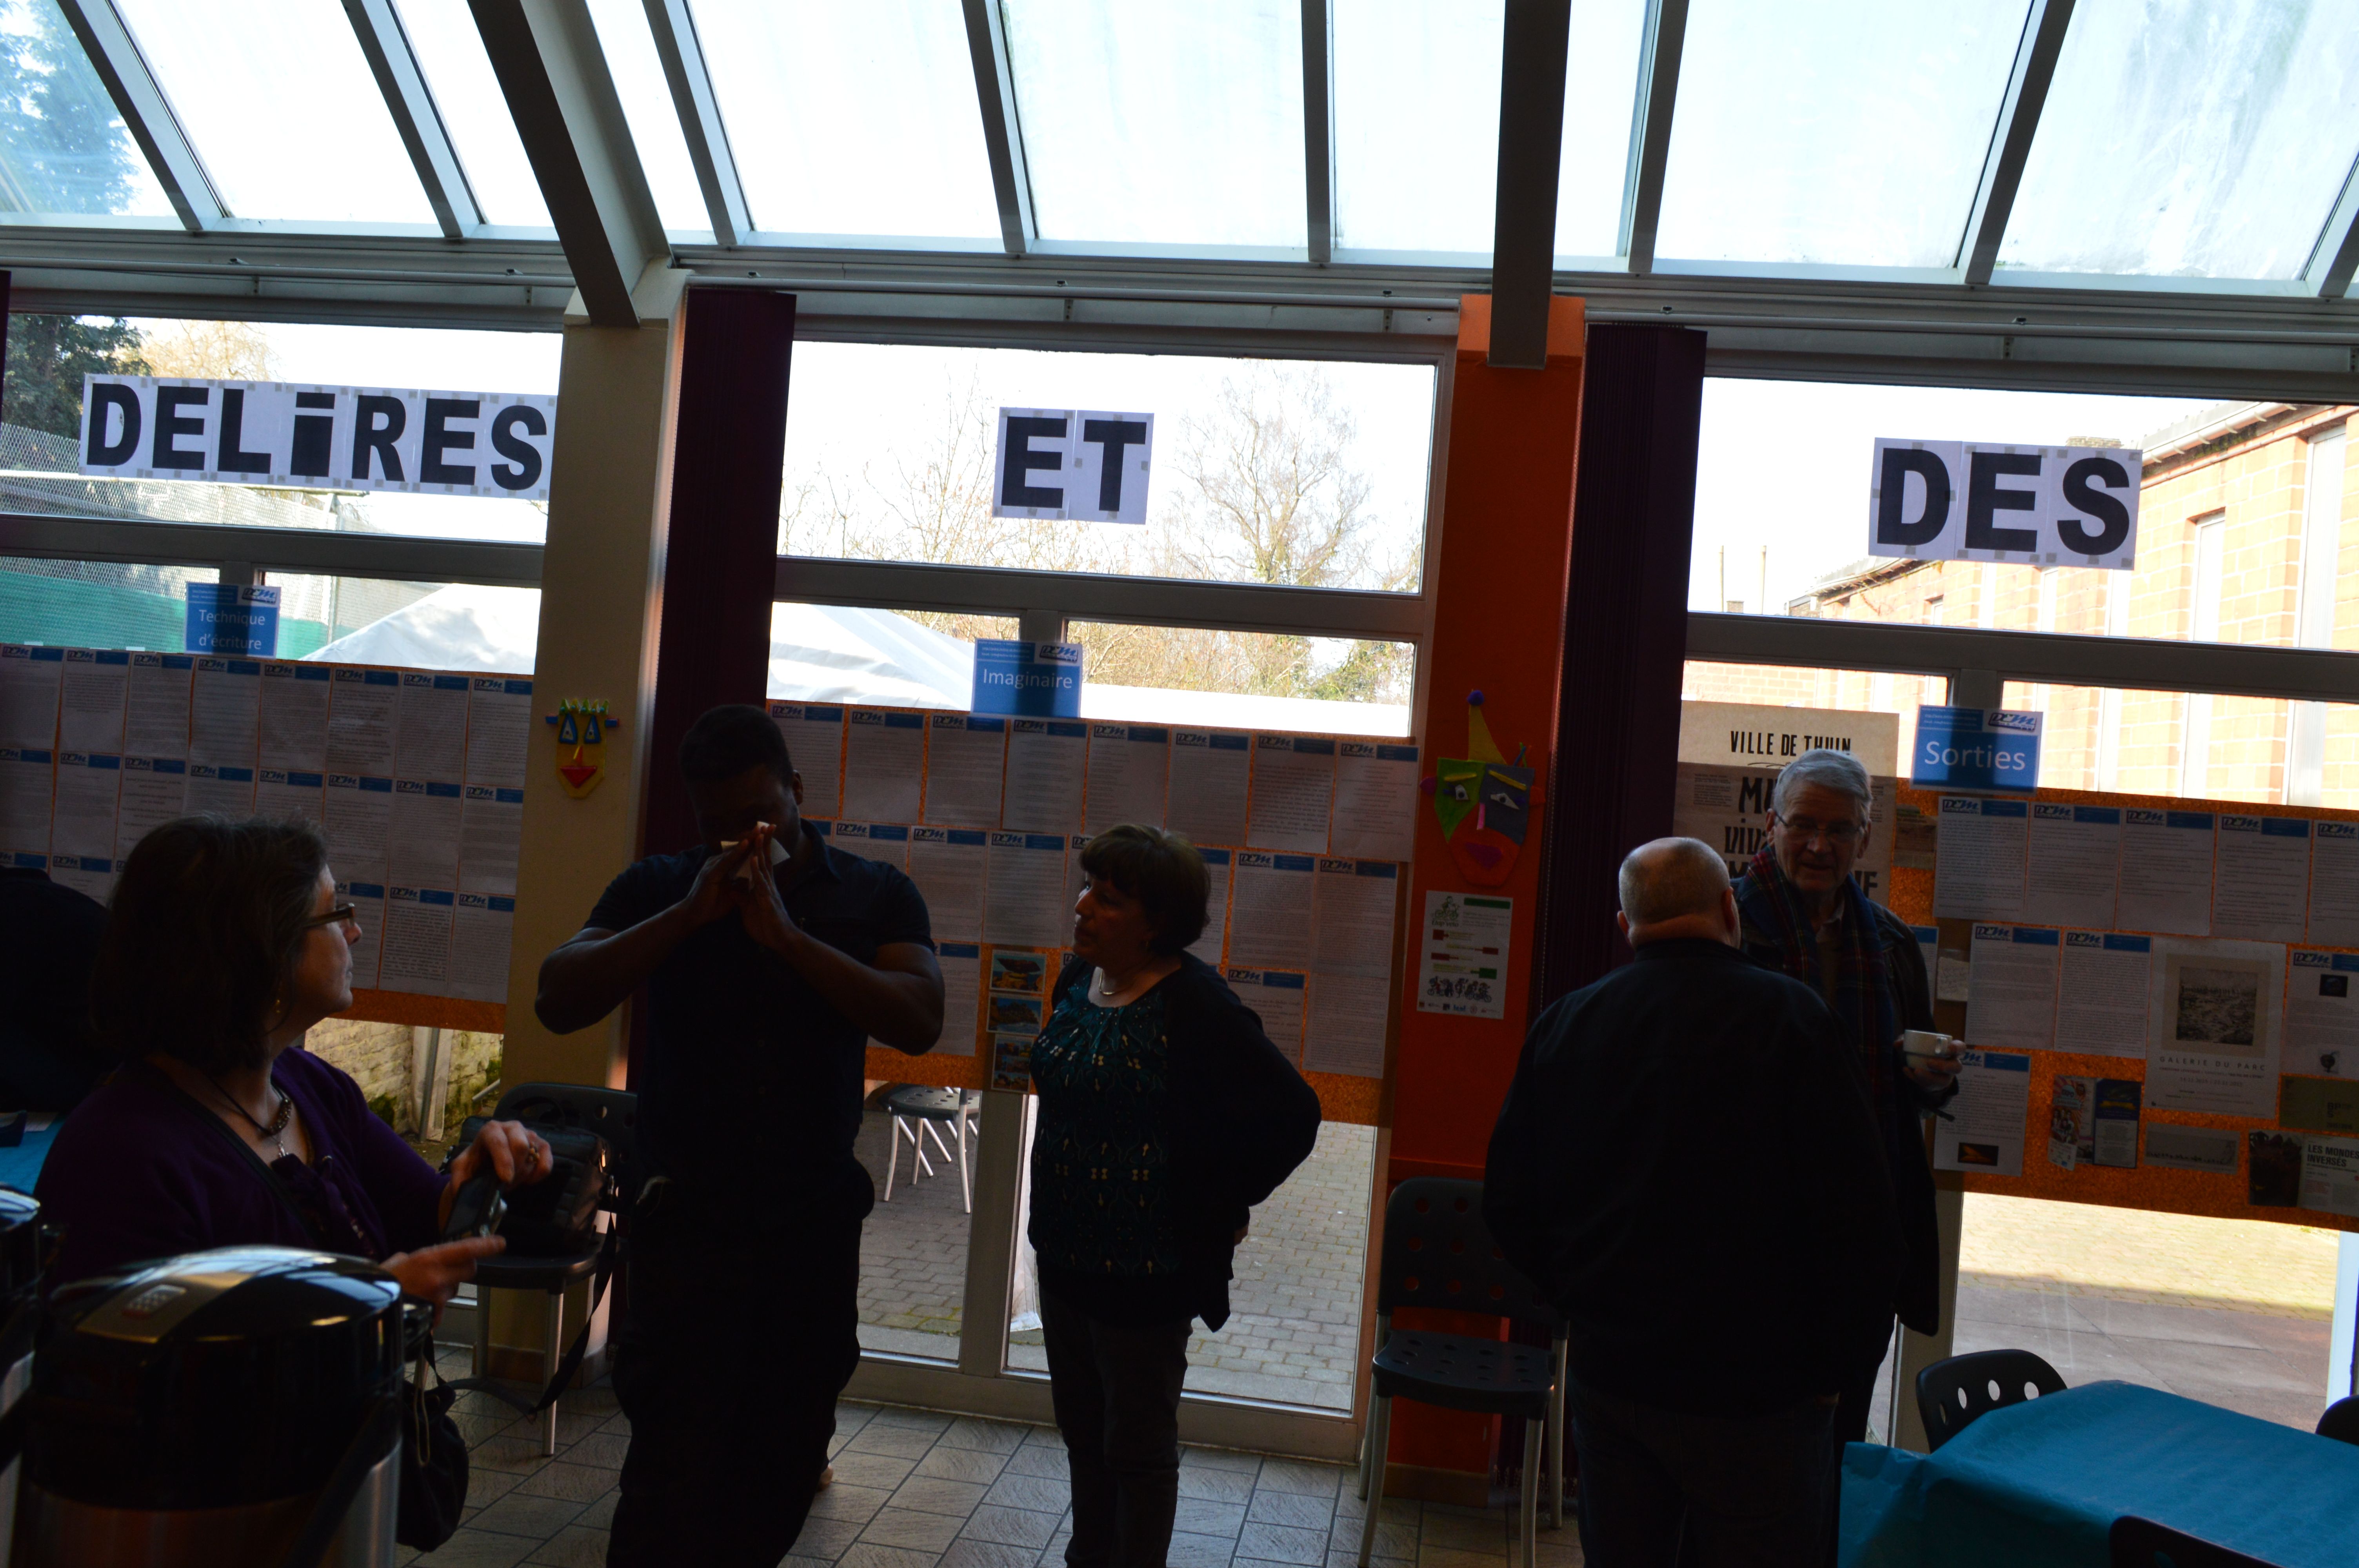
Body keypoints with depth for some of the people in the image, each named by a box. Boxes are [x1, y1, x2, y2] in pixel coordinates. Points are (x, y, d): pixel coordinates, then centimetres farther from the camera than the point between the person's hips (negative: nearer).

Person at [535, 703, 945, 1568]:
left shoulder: (876, 895, 0)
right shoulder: (657, 888, 2)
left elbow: (920, 1022, -14)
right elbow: (559, 1002, -9)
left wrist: (786, 934, -20)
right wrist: (689, 913, -18)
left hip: (815, 1228, 2)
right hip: (686, 1224, -1)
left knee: (782, 1470, 16)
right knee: (673, 1473, -6)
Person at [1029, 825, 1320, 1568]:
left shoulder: (1195, 1006, -21)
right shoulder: (1078, 978, 2)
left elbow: (1291, 1113, -21)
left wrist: (1220, 1205, -13)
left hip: (1145, 1274, -8)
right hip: (1064, 1255, 8)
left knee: (1137, 1447, 10)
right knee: (1082, 1428, 23)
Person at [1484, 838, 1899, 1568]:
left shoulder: (1564, 1023, 1)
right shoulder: (1790, 1016, -13)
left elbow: (1511, 1207, 7)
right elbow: (1859, 1219, -14)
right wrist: (1832, 1366, -2)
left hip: (1606, 1374, 5)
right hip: (1753, 1389, -4)